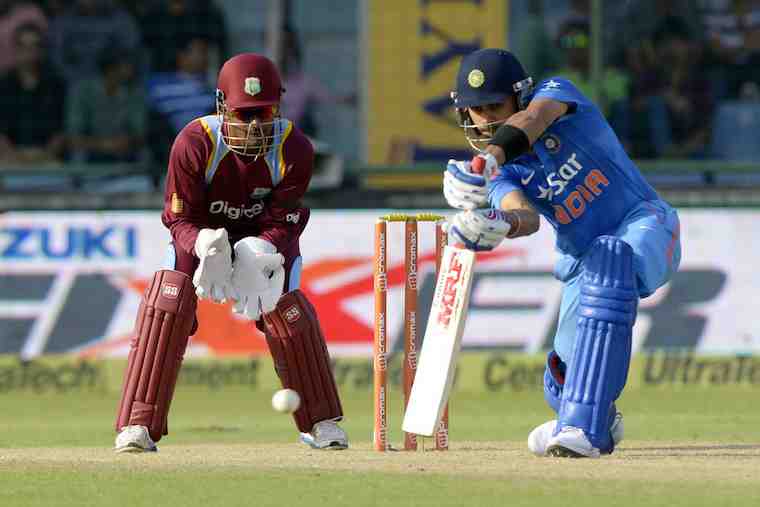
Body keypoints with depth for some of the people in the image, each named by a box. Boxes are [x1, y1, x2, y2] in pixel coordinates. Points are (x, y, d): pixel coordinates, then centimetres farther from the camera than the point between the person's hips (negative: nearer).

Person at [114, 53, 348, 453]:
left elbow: (281, 222, -21)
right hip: (200, 233, -1)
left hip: (266, 237, 1)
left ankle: (320, 422, 9)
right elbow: (180, 219, -24)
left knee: (289, 311, -14)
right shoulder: (193, 144, -30)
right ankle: (137, 425, -20)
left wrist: (260, 254, -43)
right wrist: (204, 245, -46)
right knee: (166, 305, -23)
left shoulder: (295, 150, -25)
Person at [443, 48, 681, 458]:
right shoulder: (502, 176, -1)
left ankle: (582, 427, -46)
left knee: (608, 259, -40)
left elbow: (533, 119, -34)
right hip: (582, 261, 6)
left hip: (644, 225, -6)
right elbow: (526, 218, -22)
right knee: (565, 384, 2)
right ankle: (600, 422, 42)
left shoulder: (555, 92, -9)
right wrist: (499, 225, -46)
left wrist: (491, 157, -52)